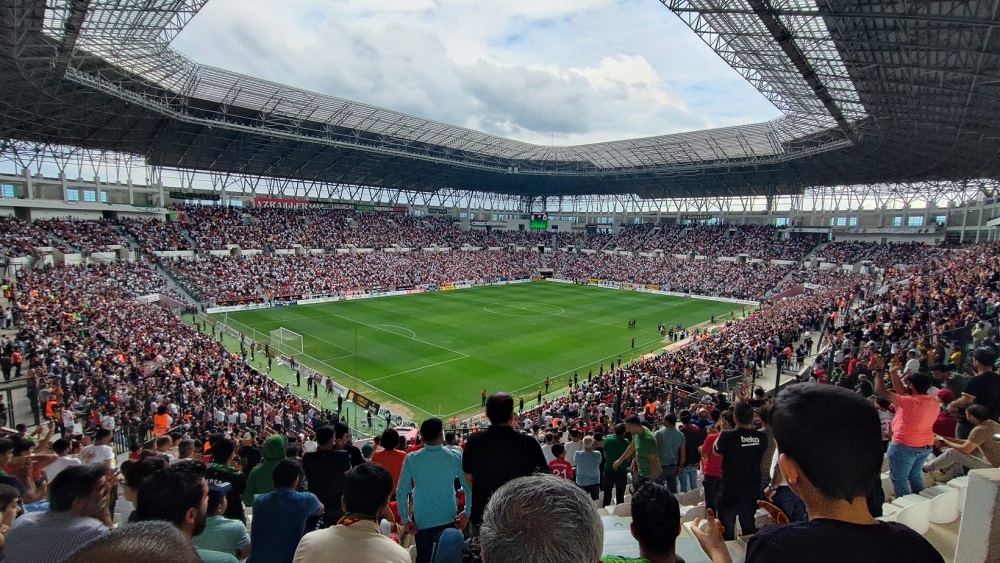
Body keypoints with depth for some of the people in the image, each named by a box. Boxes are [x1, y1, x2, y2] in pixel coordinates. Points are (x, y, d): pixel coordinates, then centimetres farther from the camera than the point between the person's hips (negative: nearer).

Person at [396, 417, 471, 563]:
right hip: (449, 519, 0)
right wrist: (467, 513, 2)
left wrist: (405, 519, 0)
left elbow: (402, 491, -8)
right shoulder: (456, 457, -10)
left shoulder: (411, 459, -11)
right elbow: (469, 487, -8)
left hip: (422, 521, 0)